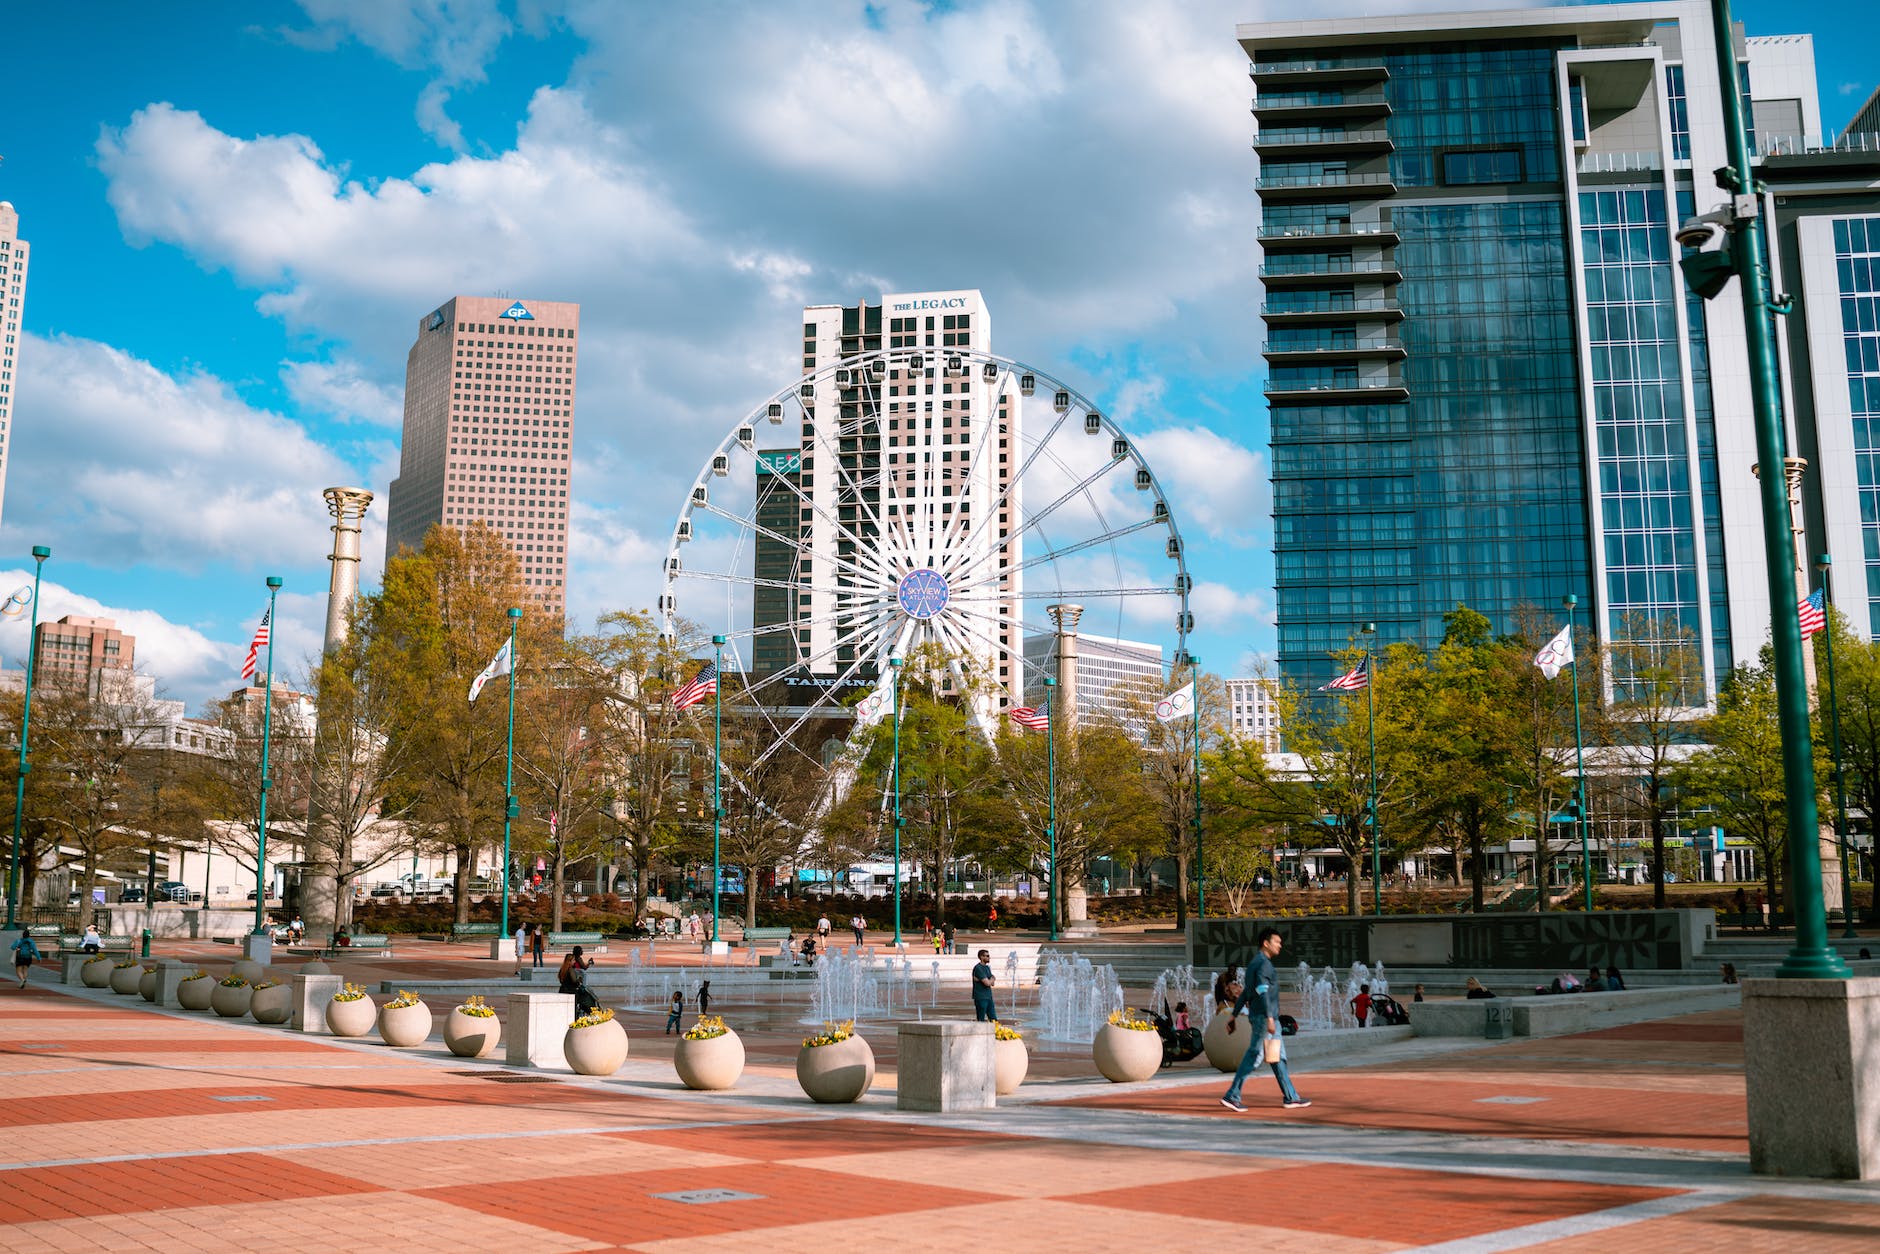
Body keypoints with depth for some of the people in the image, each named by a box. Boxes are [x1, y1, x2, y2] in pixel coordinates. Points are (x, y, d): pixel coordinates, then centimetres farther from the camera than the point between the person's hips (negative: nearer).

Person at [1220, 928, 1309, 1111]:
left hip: (1270, 1018, 10)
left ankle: (1290, 1097, 17)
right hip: (1265, 1017, -10)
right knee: (1254, 1056, -7)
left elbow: (1245, 993, 19)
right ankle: (1231, 1096, -5)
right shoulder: (1263, 963, -14)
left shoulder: (1254, 964, 17)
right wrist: (1269, 1018, -31)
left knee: (1279, 1056, 12)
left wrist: (1234, 1016, 20)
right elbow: (1262, 991, -25)